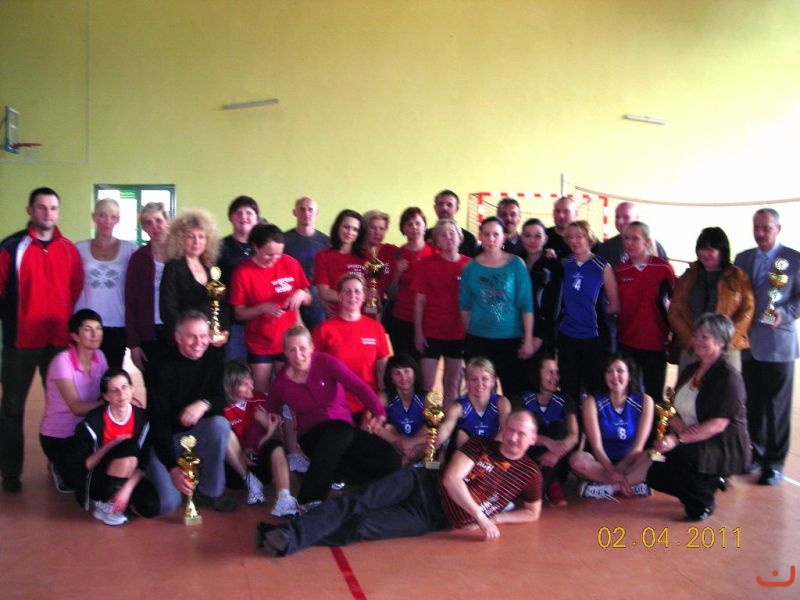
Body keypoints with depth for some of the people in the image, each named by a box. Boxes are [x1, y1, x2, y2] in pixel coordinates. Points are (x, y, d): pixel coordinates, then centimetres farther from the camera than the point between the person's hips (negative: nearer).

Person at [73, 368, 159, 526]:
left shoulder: (142, 418, -9)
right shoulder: (93, 422, -18)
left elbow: (142, 463, -9)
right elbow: (82, 466, -14)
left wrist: (127, 489, -23)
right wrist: (111, 445, -25)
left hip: (127, 477, 4)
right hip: (98, 482, -4)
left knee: (151, 507, -24)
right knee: (130, 448, -32)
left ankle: (116, 497, 8)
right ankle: (104, 504, -14)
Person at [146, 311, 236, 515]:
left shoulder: (213, 358, -6)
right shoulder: (164, 368, -22)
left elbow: (220, 399, -6)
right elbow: (158, 422, -26)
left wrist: (204, 404, -32)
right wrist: (173, 468, -37)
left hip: (195, 433, 4)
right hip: (164, 439, -4)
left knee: (220, 424, -29)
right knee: (167, 504, -20)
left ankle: (211, 491, -9)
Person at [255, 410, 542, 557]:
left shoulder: (530, 474, 5)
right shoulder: (480, 445, 3)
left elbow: (533, 513, 17)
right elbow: (451, 479, -7)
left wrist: (494, 519, 0)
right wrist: (481, 517, -15)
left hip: (433, 519, -1)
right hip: (421, 485, 1)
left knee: (361, 526, -19)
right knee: (355, 504, -22)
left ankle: (286, 542, -25)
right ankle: (286, 533, -28)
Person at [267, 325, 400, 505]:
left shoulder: (326, 362, -10)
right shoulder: (281, 383, -3)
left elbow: (359, 386, -22)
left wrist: (379, 413, -38)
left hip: (344, 428, 1)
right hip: (312, 435, -1)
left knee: (389, 459, -23)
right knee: (338, 431, -39)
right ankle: (308, 502, -37)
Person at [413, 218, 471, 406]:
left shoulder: (468, 264, -1)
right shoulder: (428, 264, -2)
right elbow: (419, 301, -1)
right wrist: (418, 332, -5)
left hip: (458, 333, 1)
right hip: (431, 332, -1)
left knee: (452, 383, 11)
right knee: (427, 384, -1)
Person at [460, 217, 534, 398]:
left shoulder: (516, 264, -4)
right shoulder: (471, 267, 1)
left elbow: (526, 304, -5)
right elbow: (465, 305, 8)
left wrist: (528, 340, -8)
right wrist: (469, 335, 9)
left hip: (511, 339, -1)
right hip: (477, 339, 1)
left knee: (514, 391, 4)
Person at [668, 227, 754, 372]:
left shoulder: (738, 277, 8)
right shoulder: (688, 277, 13)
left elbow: (747, 311, 0)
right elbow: (674, 312, 6)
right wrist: (691, 341, -7)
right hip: (690, 350, 2)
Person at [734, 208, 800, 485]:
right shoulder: (742, 258, 12)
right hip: (748, 343, 4)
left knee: (777, 406, 1)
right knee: (752, 404, 11)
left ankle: (774, 462, 10)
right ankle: (756, 453, 24)